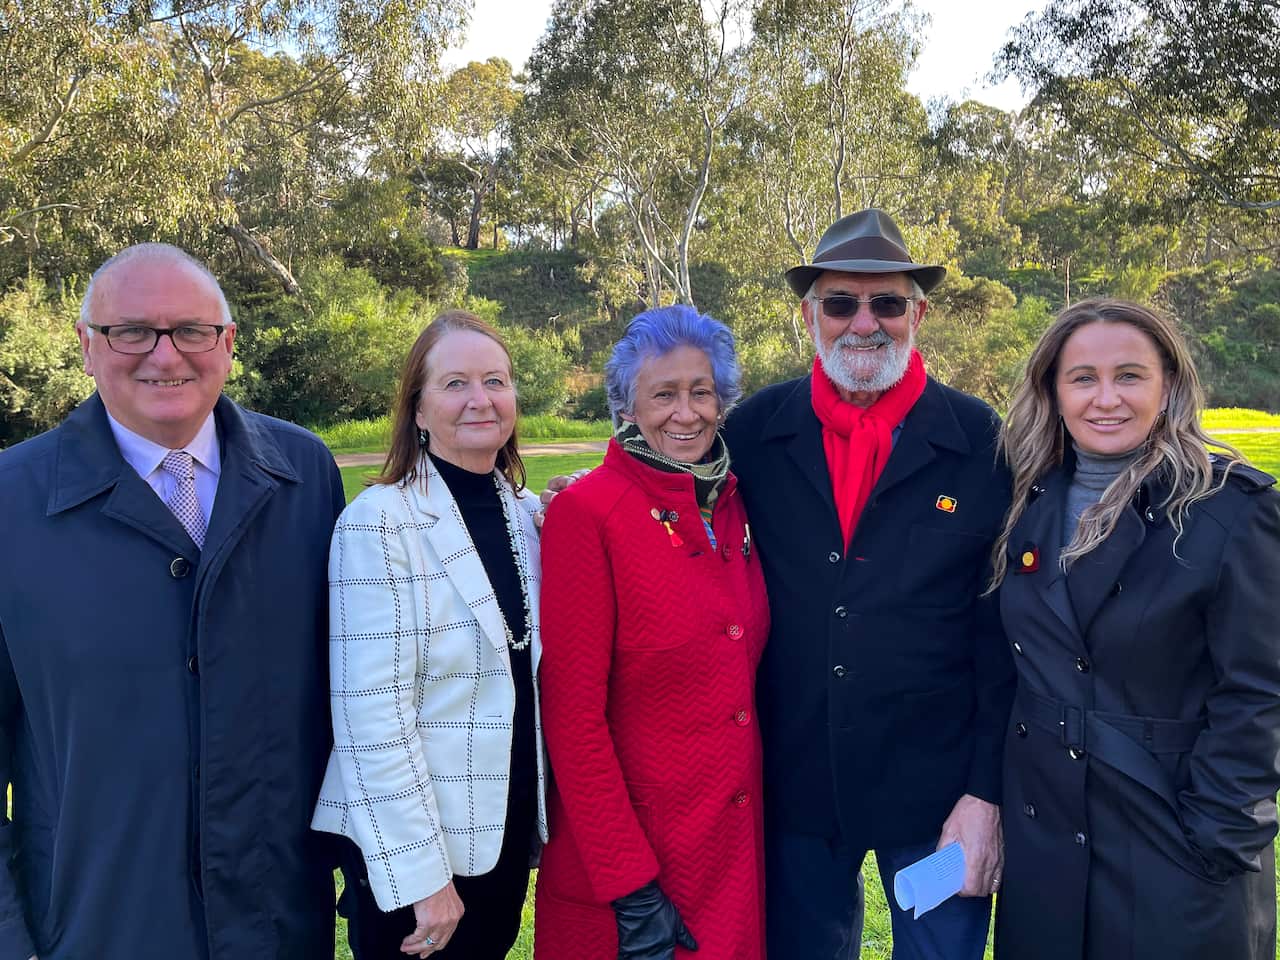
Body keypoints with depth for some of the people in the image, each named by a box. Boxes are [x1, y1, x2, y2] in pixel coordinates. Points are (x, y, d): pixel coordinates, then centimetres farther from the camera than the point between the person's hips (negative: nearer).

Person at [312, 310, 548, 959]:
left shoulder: (529, 514, 3)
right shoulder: (380, 522, -16)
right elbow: (372, 713, -18)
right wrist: (419, 872, -17)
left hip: (512, 827, 6)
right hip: (409, 841, -6)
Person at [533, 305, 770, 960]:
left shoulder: (732, 503, 3)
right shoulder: (586, 511, -16)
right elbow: (571, 711, -16)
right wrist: (628, 885, -15)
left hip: (738, 839, 6)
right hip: (632, 848, -5)